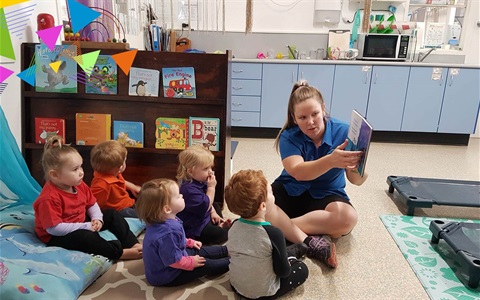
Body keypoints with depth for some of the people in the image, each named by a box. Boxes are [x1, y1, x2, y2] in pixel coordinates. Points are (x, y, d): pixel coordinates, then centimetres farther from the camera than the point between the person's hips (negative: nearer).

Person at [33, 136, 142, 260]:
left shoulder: (79, 185, -4)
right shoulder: (49, 198, -29)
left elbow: (92, 204, 9)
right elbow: (54, 228, -31)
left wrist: (97, 218, -11)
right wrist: (85, 226, -29)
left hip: (81, 222, 9)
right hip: (58, 236, -9)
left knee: (112, 214, 4)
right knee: (86, 236, -38)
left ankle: (133, 244, -7)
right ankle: (121, 253, -29)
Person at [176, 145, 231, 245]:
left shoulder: (200, 181, -1)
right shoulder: (189, 189, -34)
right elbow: (205, 206, -32)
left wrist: (213, 212, 9)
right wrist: (211, 187, -28)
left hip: (203, 217, 11)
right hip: (194, 228, -11)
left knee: (216, 206, 33)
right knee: (222, 235, -19)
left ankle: (220, 225, 18)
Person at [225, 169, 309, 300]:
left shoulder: (234, 226, -12)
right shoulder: (273, 233, -30)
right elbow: (283, 272, -20)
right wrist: (287, 261, 3)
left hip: (236, 285, 6)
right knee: (302, 269, 18)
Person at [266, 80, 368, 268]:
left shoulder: (343, 132, -12)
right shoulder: (289, 137, -13)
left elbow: (357, 181, -15)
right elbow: (298, 172, -31)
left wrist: (357, 168, -41)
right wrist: (330, 161, -49)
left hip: (326, 195, 0)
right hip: (290, 191, 0)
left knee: (348, 218, -34)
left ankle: (279, 225, -24)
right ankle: (311, 244, -30)